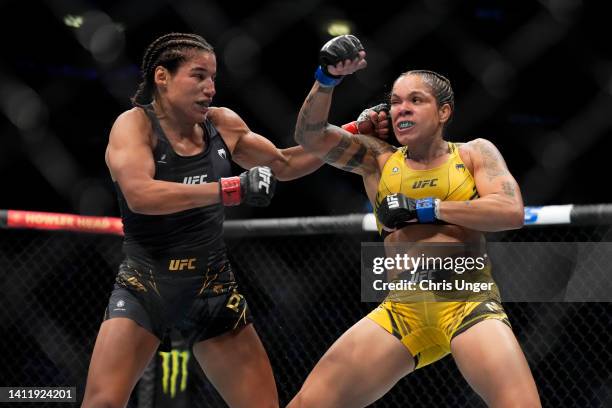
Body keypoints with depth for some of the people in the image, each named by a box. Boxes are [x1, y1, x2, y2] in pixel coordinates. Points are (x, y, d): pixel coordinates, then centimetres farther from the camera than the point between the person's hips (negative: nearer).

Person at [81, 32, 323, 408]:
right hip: (145, 285, -5)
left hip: (213, 287, 5)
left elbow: (282, 164, 18)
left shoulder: (222, 123, 3)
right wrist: (233, 189, -33)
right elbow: (139, 194, -30)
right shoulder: (135, 124, -11)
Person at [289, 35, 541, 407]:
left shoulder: (475, 153, 10)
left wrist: (425, 208, -6)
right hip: (401, 310, 2)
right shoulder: (378, 160, 15)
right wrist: (328, 78, -11)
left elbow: (512, 212, -6)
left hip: (469, 304, -2)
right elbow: (311, 135, 5)